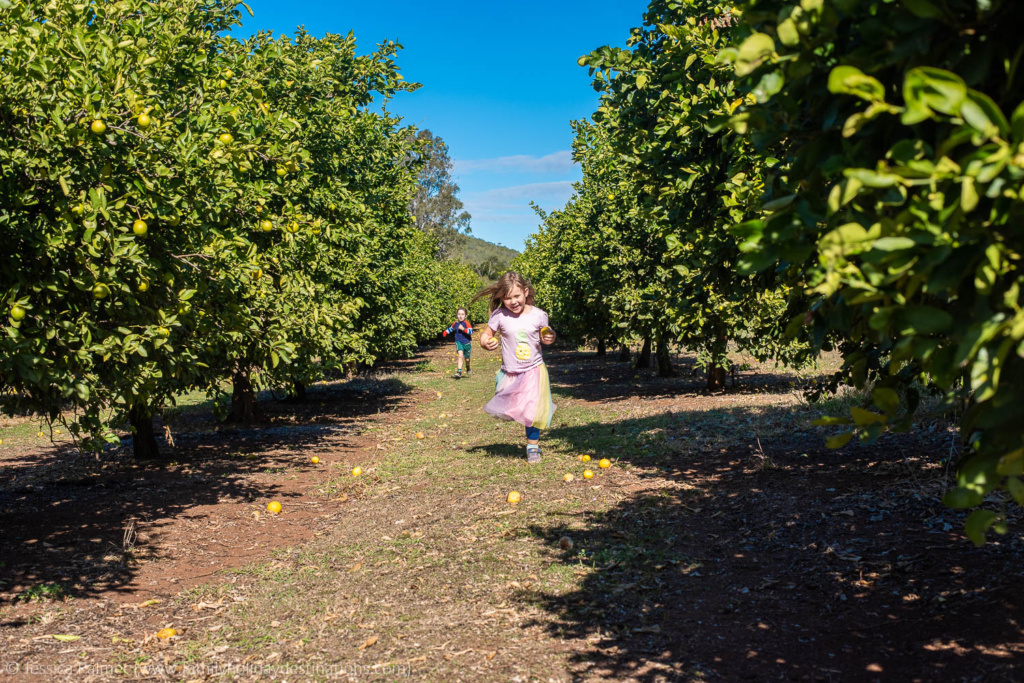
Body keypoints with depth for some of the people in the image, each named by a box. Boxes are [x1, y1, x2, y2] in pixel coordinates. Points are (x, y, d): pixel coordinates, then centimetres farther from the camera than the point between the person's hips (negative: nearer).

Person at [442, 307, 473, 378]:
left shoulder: (467, 323, -13)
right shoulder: (455, 324, 0)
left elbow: (470, 331, -24)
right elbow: (451, 328, 22)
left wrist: (463, 329, -32)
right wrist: (446, 332, 16)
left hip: (467, 343, -1)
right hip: (459, 342, 1)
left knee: (467, 359, 12)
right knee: (460, 355, -22)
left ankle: (468, 368, 44)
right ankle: (459, 371, -23)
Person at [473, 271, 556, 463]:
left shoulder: (538, 315, -8)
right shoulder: (499, 315, -12)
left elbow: (544, 336, 8)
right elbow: (485, 334, -1)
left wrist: (550, 338, -13)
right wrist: (486, 343, -22)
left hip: (534, 371, -1)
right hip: (510, 374, 1)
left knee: (533, 410, -1)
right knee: (512, 409, 8)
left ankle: (533, 446, 19)